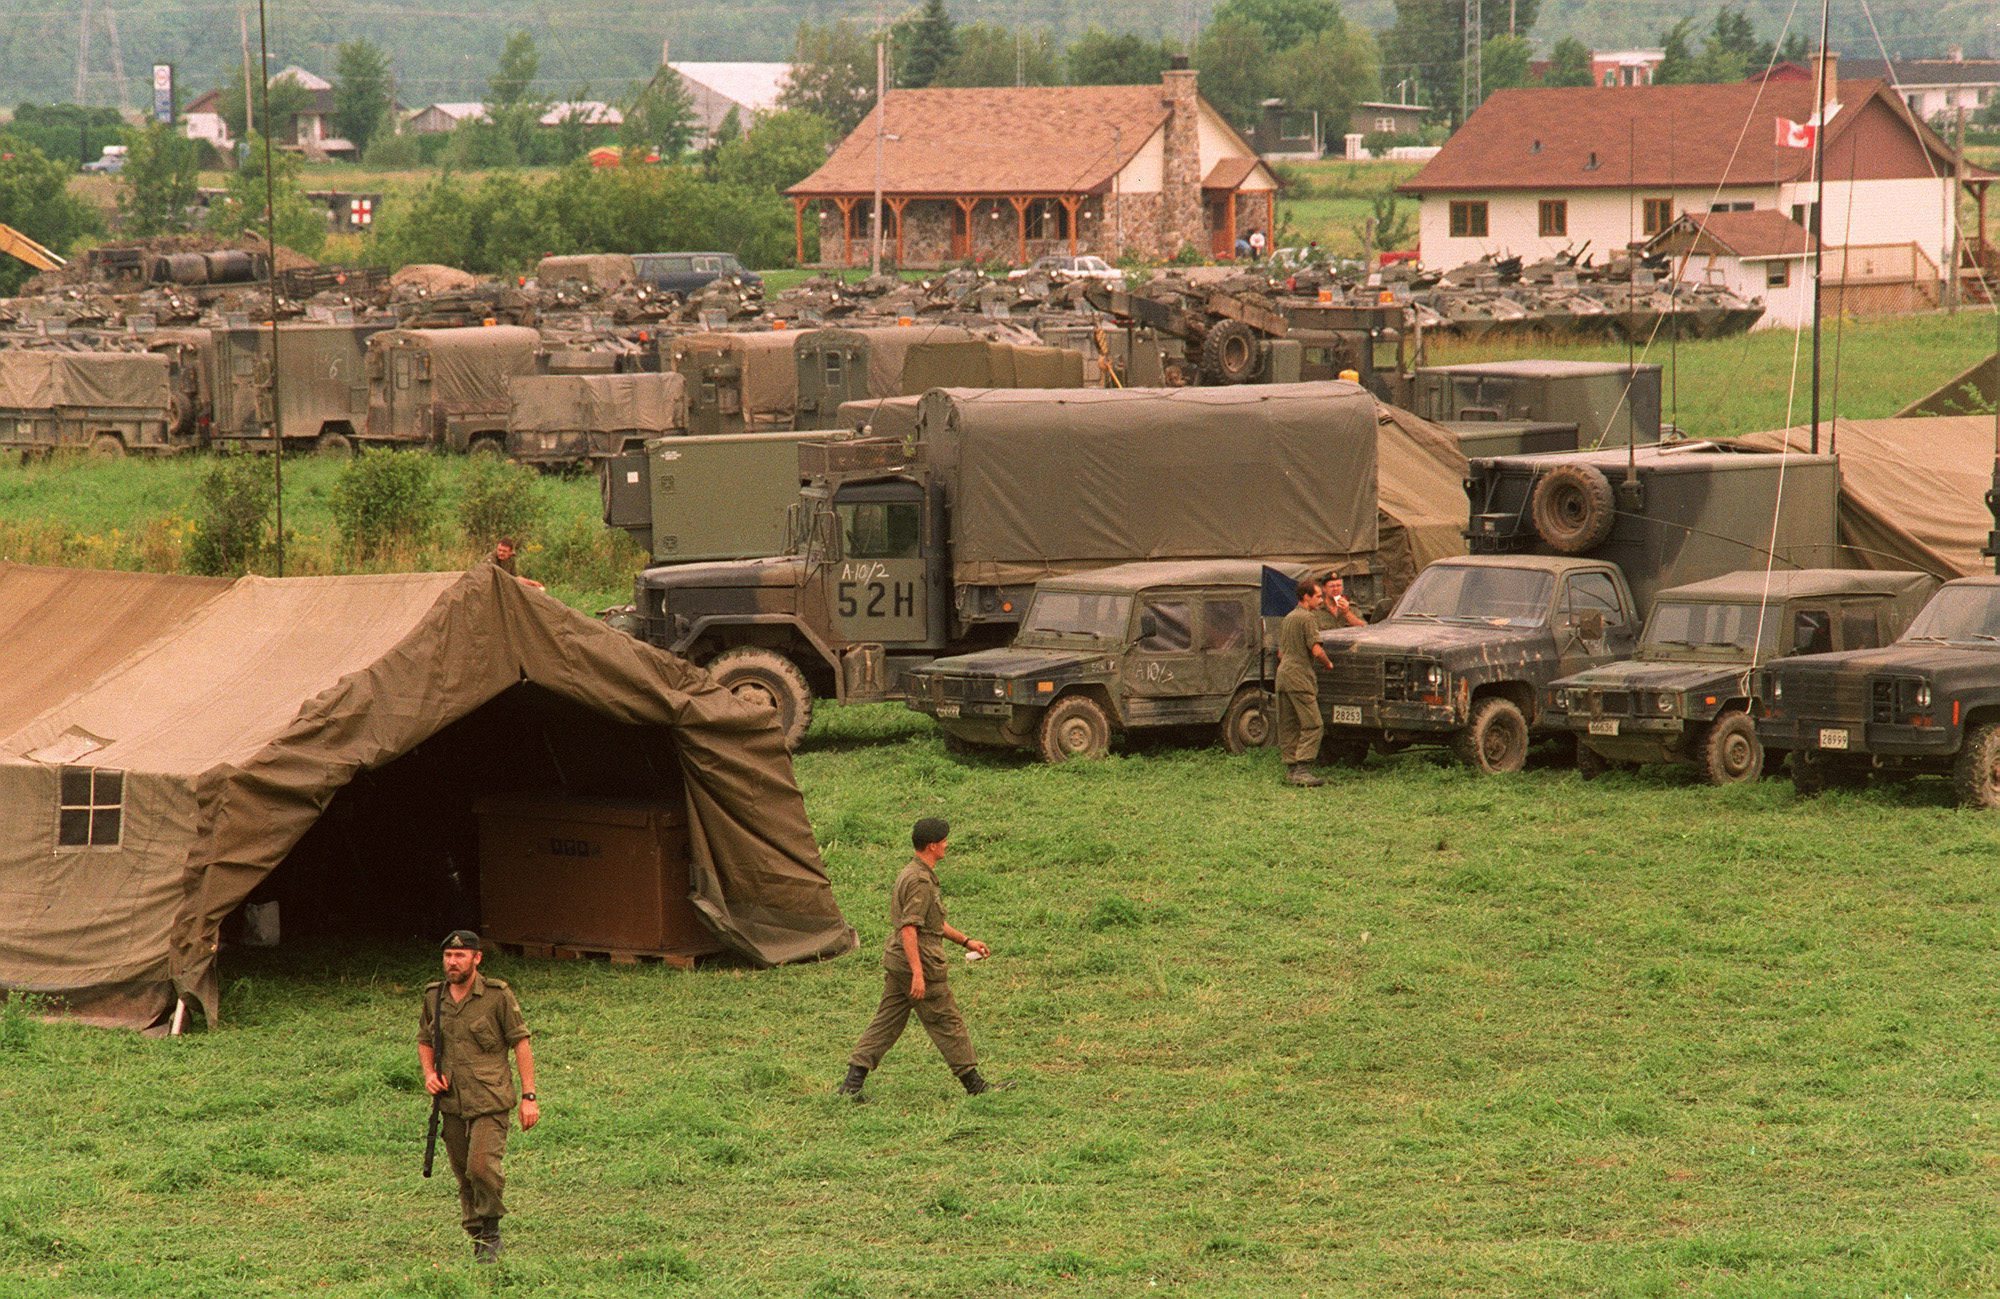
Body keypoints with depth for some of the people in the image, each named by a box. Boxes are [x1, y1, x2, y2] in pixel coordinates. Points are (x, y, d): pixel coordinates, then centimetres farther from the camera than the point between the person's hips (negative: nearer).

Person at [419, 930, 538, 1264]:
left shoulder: (498, 996, -7)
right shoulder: (433, 997, 6)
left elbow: (521, 1043, -4)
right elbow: (424, 1040, 21)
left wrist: (529, 1097, -7)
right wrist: (429, 1073, 1)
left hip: (490, 1101, -5)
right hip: (452, 1102, 5)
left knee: (483, 1167, -18)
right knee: (463, 1174, 9)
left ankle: (490, 1232, 0)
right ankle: (476, 1236, 24)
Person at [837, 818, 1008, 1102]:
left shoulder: (911, 874, 16)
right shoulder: (920, 881, -18)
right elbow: (909, 928, -25)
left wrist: (965, 941, 29)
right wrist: (918, 973, -28)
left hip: (896, 962, 10)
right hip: (920, 963, -10)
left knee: (886, 1023, 8)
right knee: (947, 1024, 1)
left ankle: (852, 1083, 4)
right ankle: (974, 1083, 10)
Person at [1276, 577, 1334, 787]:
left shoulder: (1287, 618, 20)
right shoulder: (1308, 617, -9)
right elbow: (1316, 650, -16)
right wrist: (1328, 665, 1)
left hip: (1283, 674, 10)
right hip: (1300, 676, -10)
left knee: (1288, 726, 9)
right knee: (1312, 725, -10)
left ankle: (1291, 769, 11)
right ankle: (1302, 769, -18)